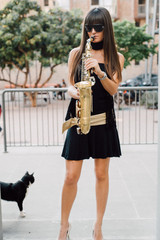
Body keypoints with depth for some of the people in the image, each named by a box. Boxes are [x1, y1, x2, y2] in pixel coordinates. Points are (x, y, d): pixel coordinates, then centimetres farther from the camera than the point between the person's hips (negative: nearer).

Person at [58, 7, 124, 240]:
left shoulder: (116, 57, 5)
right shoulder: (76, 53, 6)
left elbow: (113, 89, -5)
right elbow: (70, 84, 8)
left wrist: (100, 72, -21)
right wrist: (73, 91, -15)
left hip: (104, 120, 1)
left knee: (102, 174, 8)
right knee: (71, 176, -1)